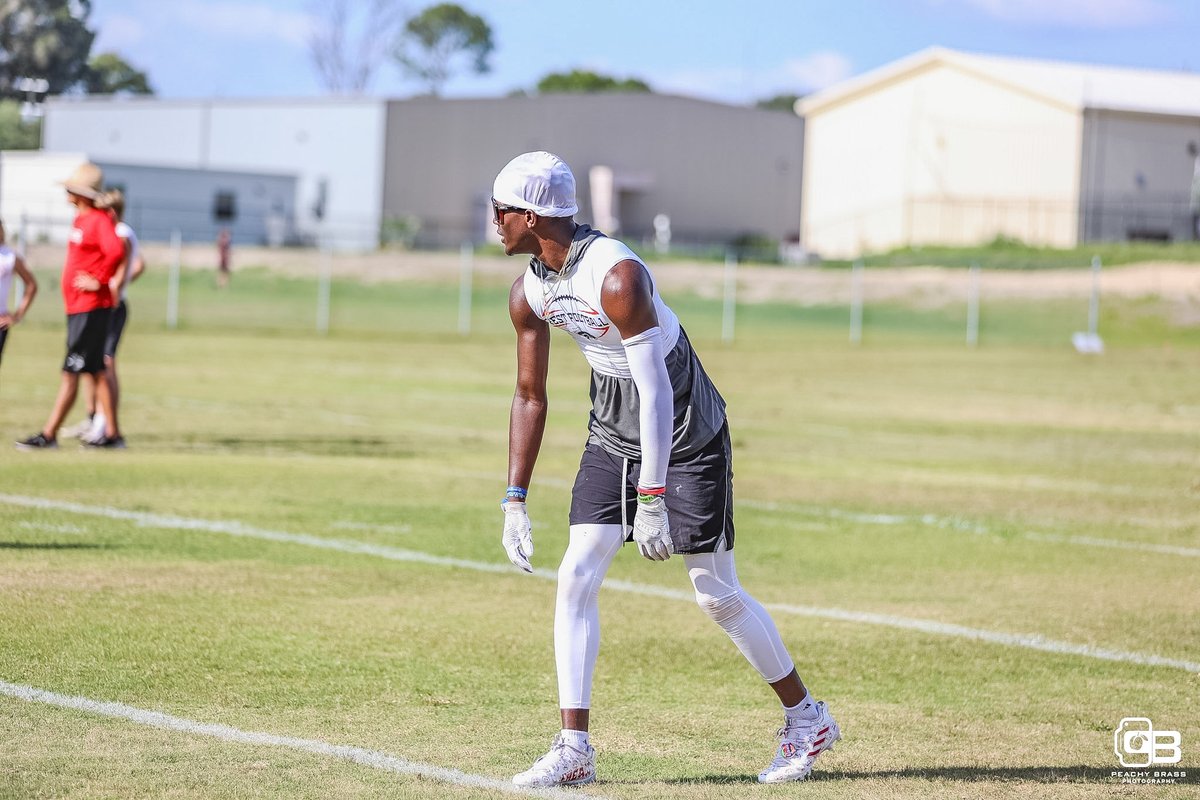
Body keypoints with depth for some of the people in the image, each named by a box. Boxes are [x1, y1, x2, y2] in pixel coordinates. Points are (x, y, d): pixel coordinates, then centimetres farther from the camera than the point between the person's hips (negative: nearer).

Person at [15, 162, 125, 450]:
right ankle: (112, 434, 15)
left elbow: (116, 251, -31)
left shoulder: (99, 220, -15)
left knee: (71, 372, -8)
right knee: (96, 371, 12)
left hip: (90, 309, -10)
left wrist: (98, 280, -23)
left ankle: (49, 435, -8)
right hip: (77, 307, 10)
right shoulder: (81, 219, 14)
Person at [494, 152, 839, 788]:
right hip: (611, 441, 7)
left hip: (686, 439, -7)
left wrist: (651, 498, -30)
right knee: (576, 579, -7)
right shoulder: (529, 293, -3)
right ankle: (573, 748, -4)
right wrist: (515, 498, 4)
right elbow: (530, 396, 8)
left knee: (717, 594, -1)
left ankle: (806, 720, 18)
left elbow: (655, 395, -29)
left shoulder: (617, 276, -28)